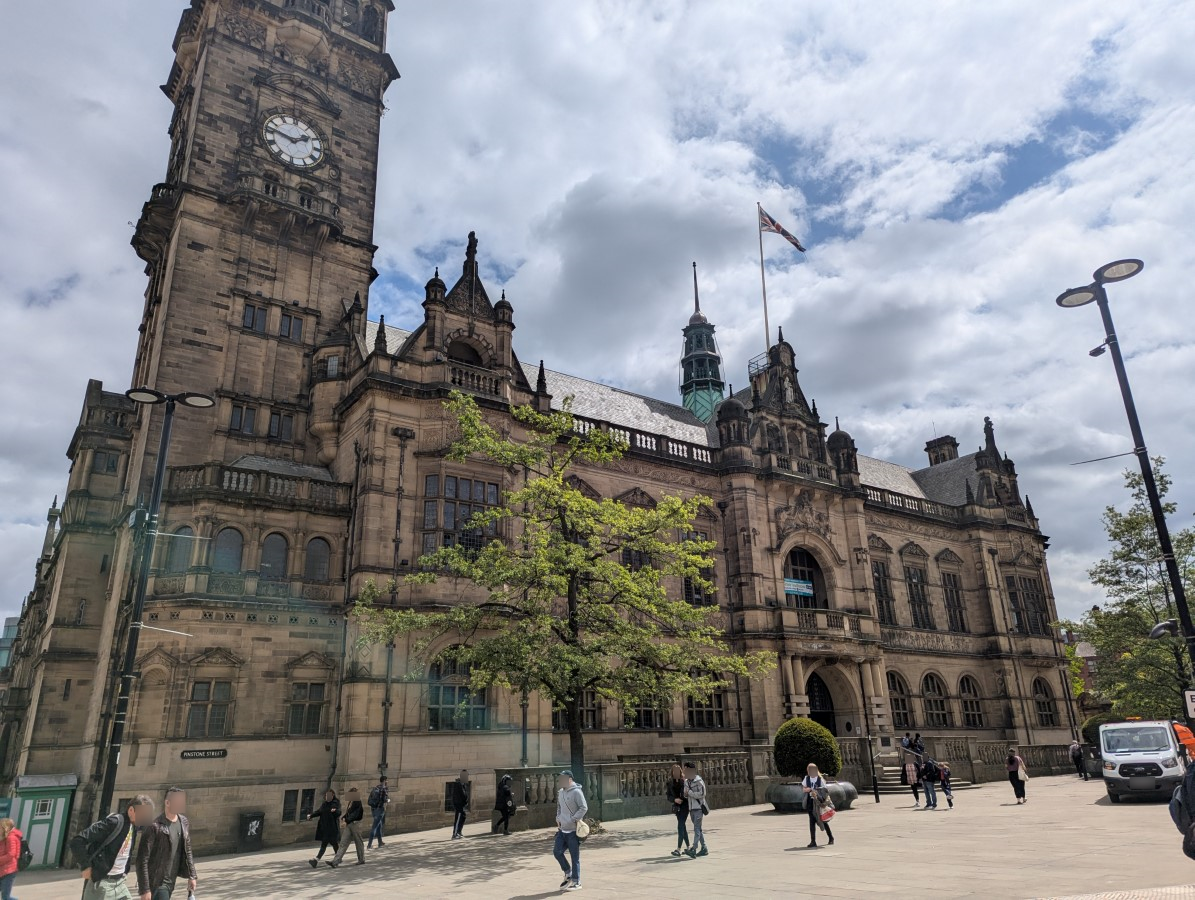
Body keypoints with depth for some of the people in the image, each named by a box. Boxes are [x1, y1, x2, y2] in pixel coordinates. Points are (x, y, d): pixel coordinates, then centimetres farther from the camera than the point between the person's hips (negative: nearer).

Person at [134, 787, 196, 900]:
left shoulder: (184, 823, 3)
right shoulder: (154, 827, -18)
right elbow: (142, 860, -16)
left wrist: (191, 876, 10)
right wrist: (145, 889, -17)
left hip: (171, 882, 7)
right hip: (156, 883, -6)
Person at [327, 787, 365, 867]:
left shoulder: (358, 803, -15)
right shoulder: (351, 802, 12)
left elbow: (355, 815, -20)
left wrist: (346, 820, -18)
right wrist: (344, 818, 1)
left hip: (355, 825, -8)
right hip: (348, 825, 8)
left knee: (358, 843, 6)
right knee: (343, 843, 2)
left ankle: (361, 860, 21)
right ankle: (335, 862, -1)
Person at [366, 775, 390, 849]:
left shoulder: (375, 787, 9)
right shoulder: (385, 789, -12)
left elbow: (370, 798, 14)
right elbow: (385, 800, -15)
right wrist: (388, 800, 6)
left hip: (373, 808, 7)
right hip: (380, 809, -7)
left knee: (379, 825, 19)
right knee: (375, 827, -5)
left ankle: (380, 843, 29)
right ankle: (369, 845, -8)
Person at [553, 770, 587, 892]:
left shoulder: (576, 792, -16)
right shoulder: (560, 792, 10)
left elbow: (584, 808, -19)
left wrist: (573, 819, -21)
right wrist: (558, 818, 10)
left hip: (573, 830, -8)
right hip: (562, 830, 8)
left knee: (575, 857, 1)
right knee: (557, 851, 6)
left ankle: (576, 882, 13)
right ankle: (568, 873, 26)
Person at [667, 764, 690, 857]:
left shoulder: (685, 780, -8)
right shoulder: (670, 782, 3)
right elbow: (669, 796, 5)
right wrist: (675, 799, -13)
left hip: (685, 805, -5)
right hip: (677, 806, 5)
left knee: (680, 826, -10)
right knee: (682, 827, 13)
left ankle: (678, 849, -10)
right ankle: (688, 847, 25)